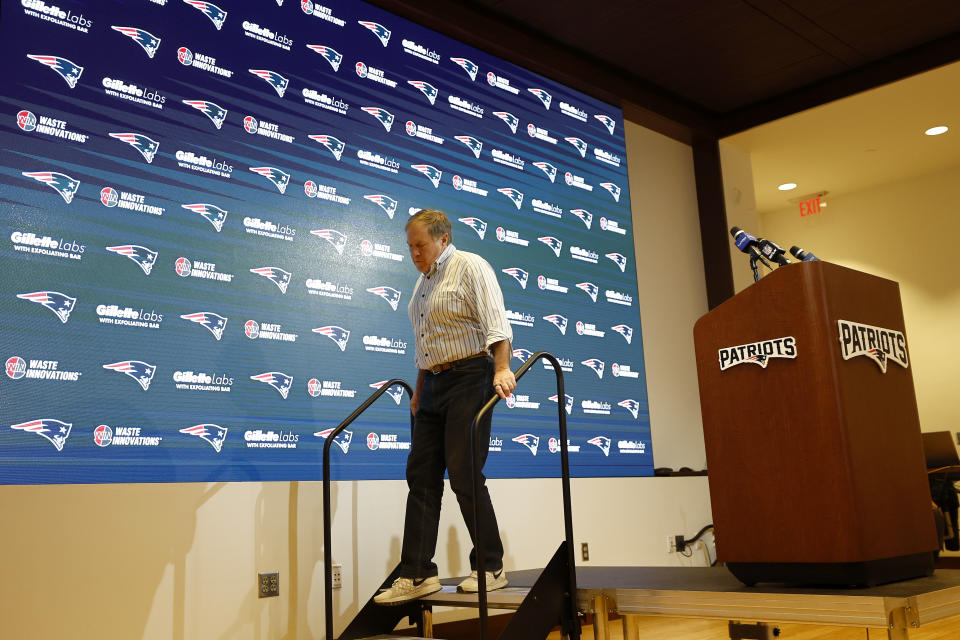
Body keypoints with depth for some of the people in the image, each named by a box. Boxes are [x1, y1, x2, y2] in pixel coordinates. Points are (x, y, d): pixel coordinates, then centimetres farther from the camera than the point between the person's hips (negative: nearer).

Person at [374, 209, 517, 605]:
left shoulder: (470, 267, -5)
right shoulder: (424, 281, 20)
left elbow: (495, 322, -18)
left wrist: (501, 368, -30)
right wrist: (419, 391, 20)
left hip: (469, 378, -8)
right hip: (434, 383, 9)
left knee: (464, 475, -9)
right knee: (421, 475, 3)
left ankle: (491, 569, 3)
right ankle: (417, 575, 6)